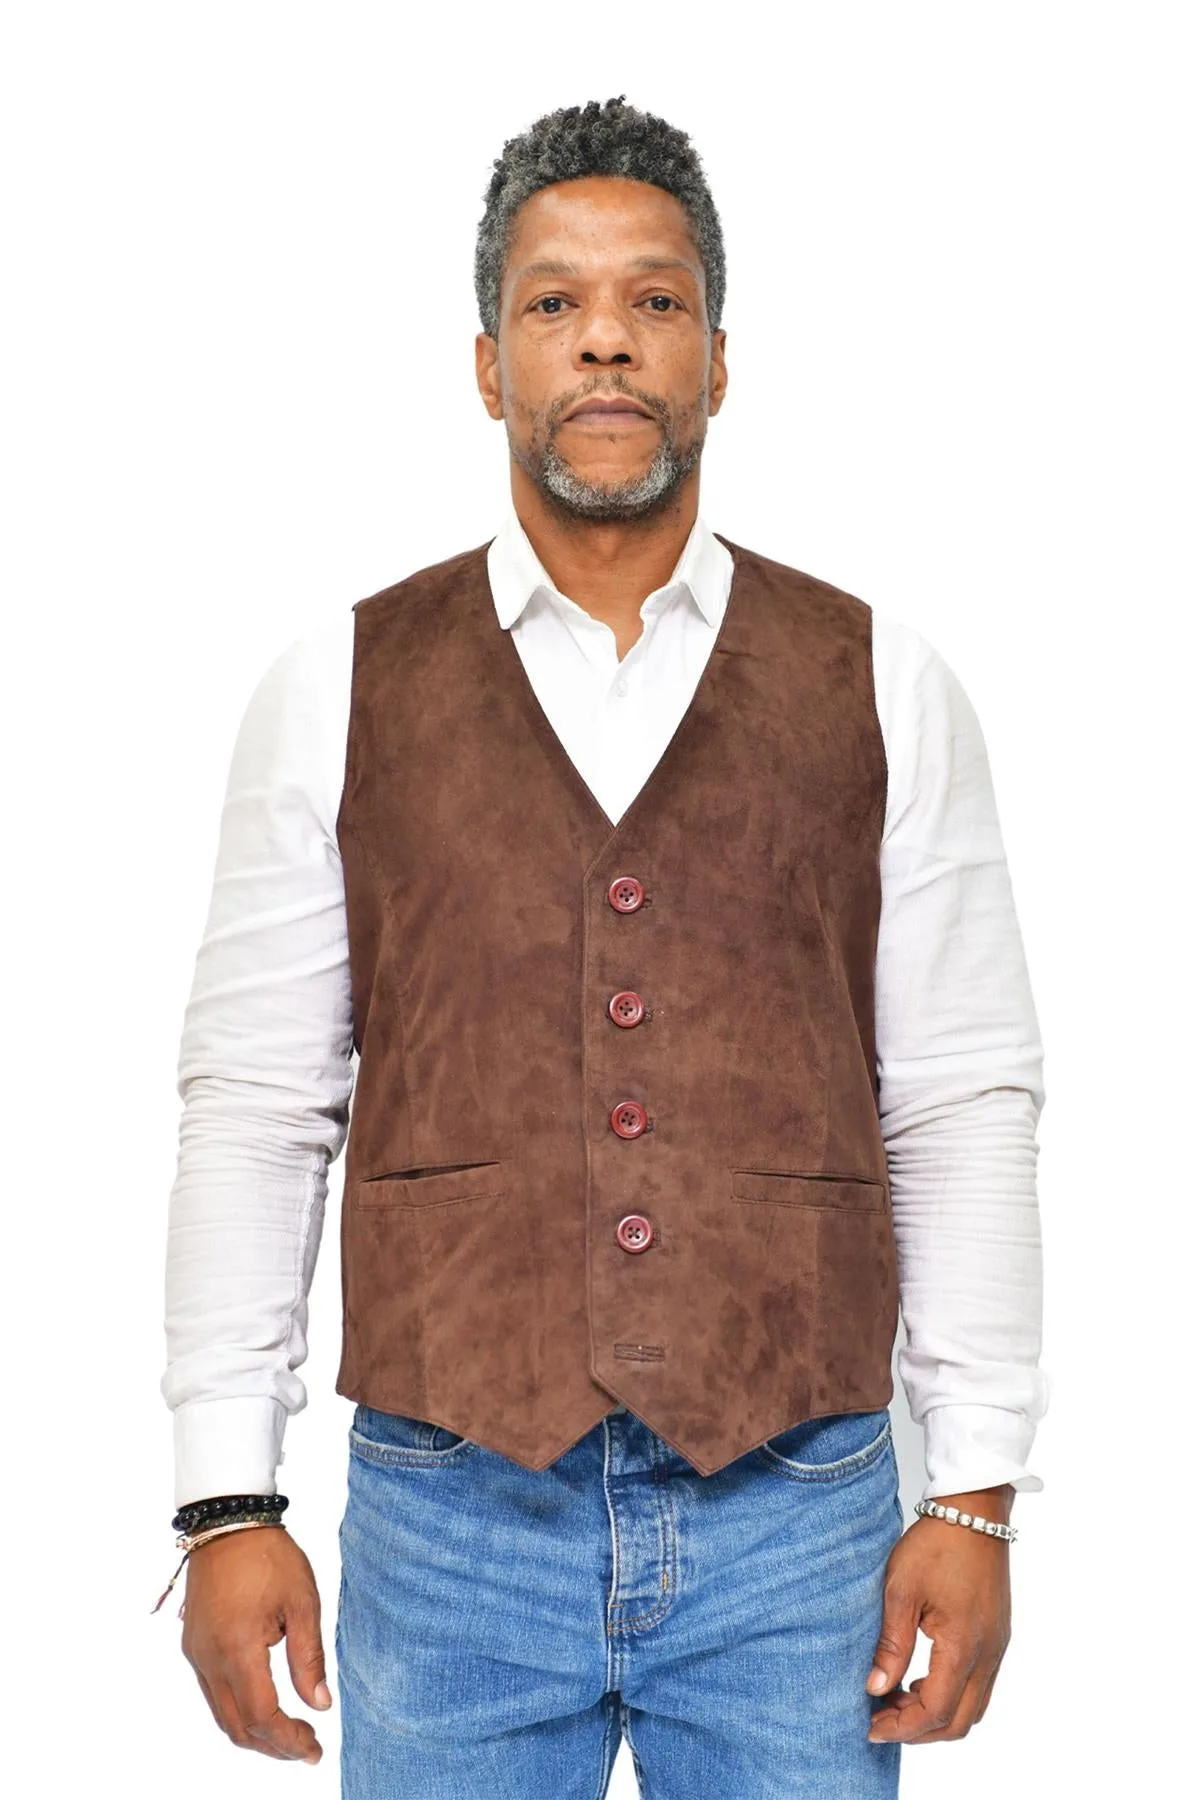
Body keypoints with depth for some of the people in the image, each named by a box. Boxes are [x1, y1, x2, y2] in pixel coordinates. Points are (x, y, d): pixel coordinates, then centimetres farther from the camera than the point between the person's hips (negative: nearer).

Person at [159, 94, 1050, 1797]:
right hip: (452, 1513, 0)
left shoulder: (882, 688, 4)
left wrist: (975, 1498, -2)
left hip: (795, 1522, 1)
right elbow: (253, 1110, 3)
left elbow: (965, 1110, 3)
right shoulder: (341, 688, 3)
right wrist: (227, 1505, -1)